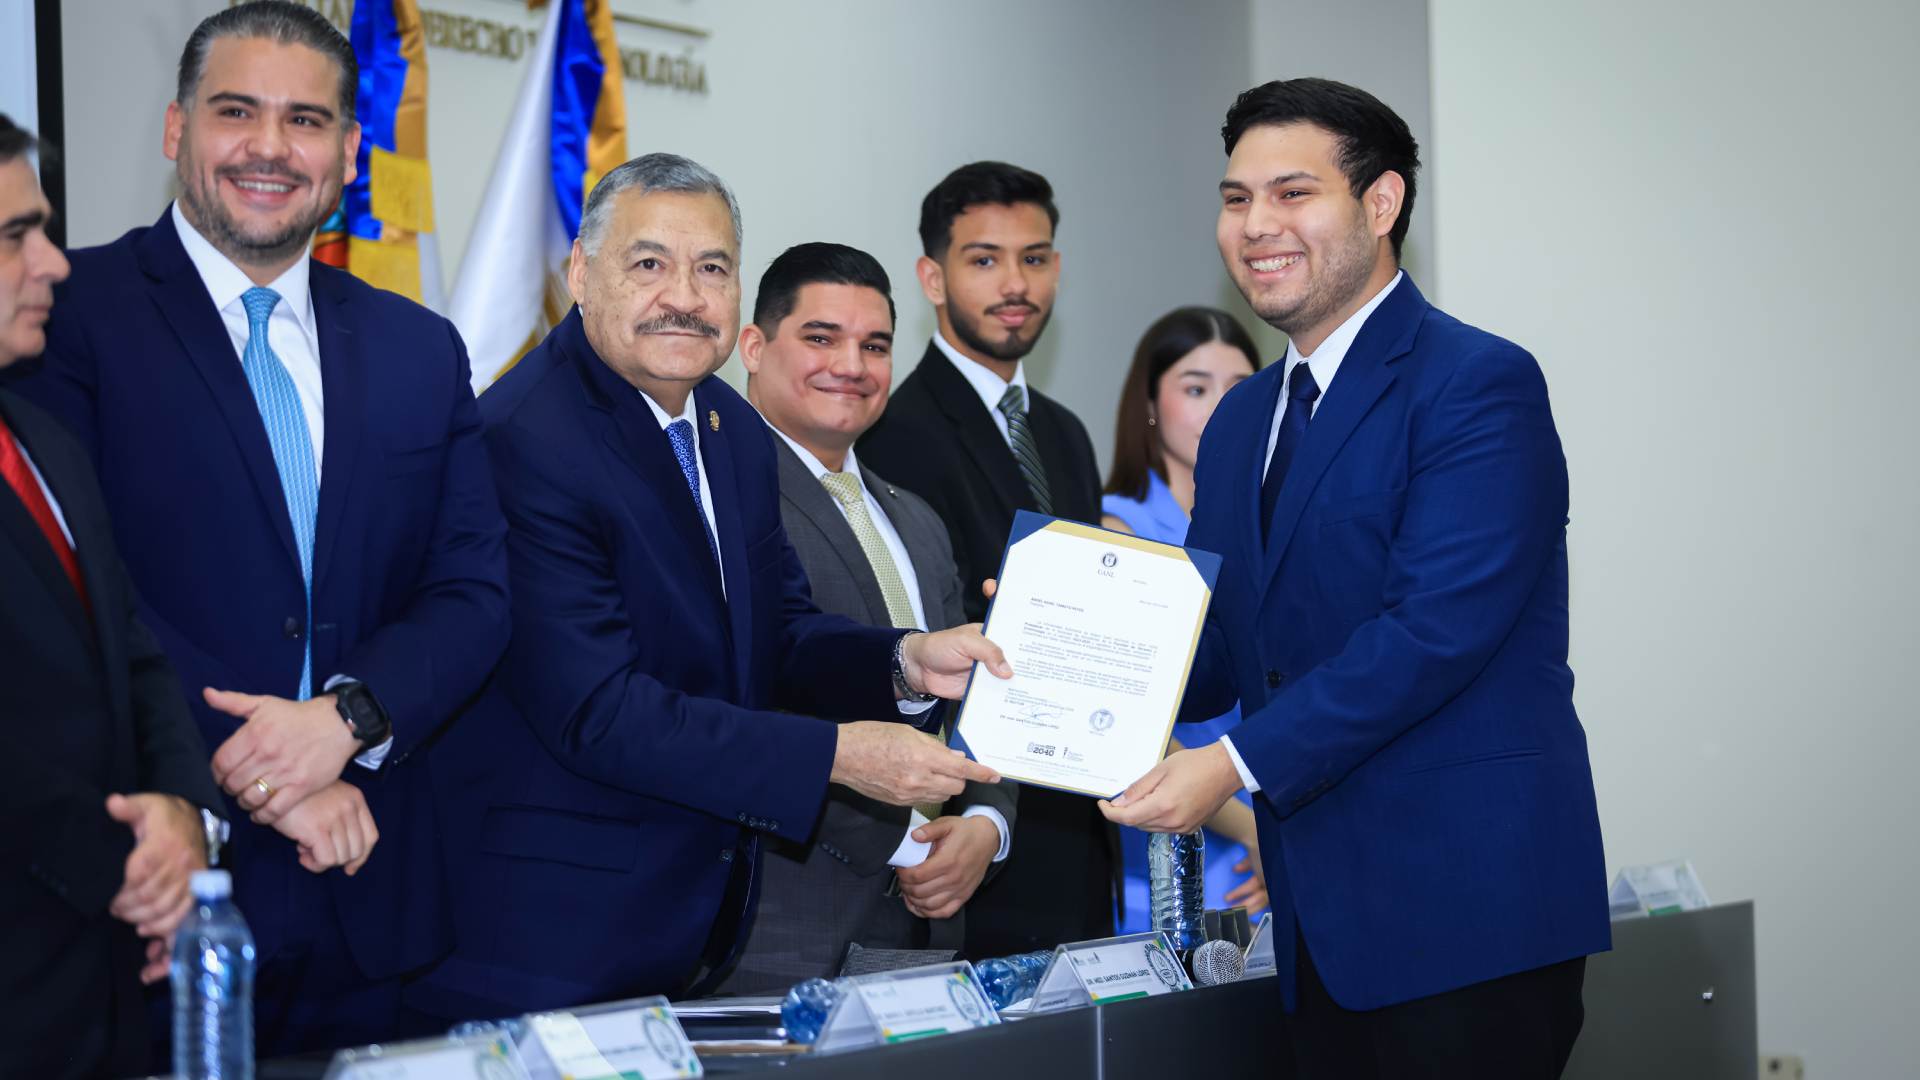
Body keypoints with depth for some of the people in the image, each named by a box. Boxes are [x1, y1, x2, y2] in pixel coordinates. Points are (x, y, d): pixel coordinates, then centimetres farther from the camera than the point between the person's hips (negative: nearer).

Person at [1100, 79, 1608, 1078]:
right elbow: (1217, 654, 16)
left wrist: (1237, 765, -22)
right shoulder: (1241, 420, 17)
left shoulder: (1479, 384, -10)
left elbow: (1434, 628, -20)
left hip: (1467, 907, -7)